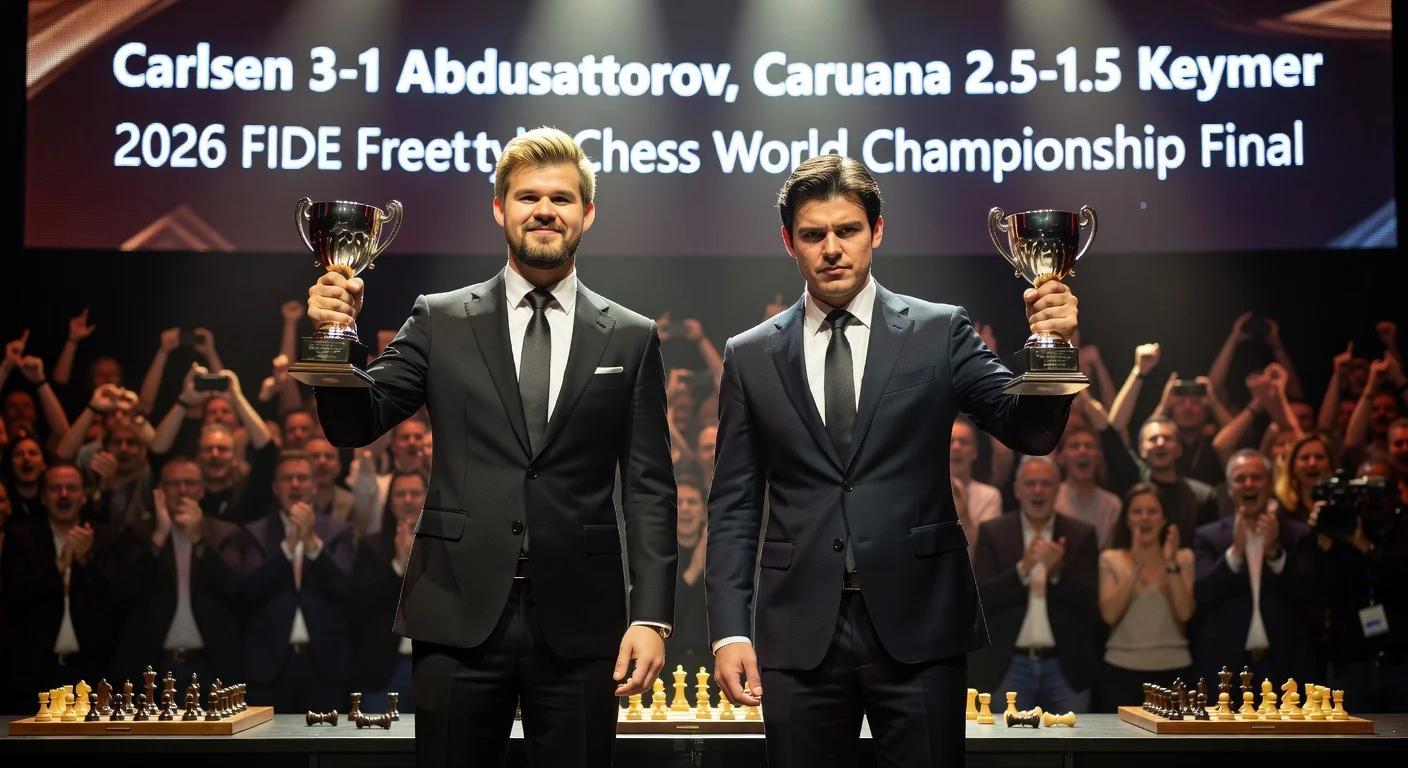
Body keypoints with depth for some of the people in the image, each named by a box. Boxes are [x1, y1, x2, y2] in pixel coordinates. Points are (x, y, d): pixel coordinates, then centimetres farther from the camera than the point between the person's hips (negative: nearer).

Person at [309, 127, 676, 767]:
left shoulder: (632, 339, 6)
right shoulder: (440, 320, 7)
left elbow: (649, 489, 4)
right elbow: (355, 427, 2)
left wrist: (651, 615, -5)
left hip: (579, 624, 0)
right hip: (458, 617, 0)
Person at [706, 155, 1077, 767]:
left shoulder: (939, 333, 3)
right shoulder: (751, 356, 6)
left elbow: (1029, 432, -5)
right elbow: (733, 505, 7)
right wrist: (729, 630, -1)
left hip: (918, 625, -1)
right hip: (800, 631, 1)